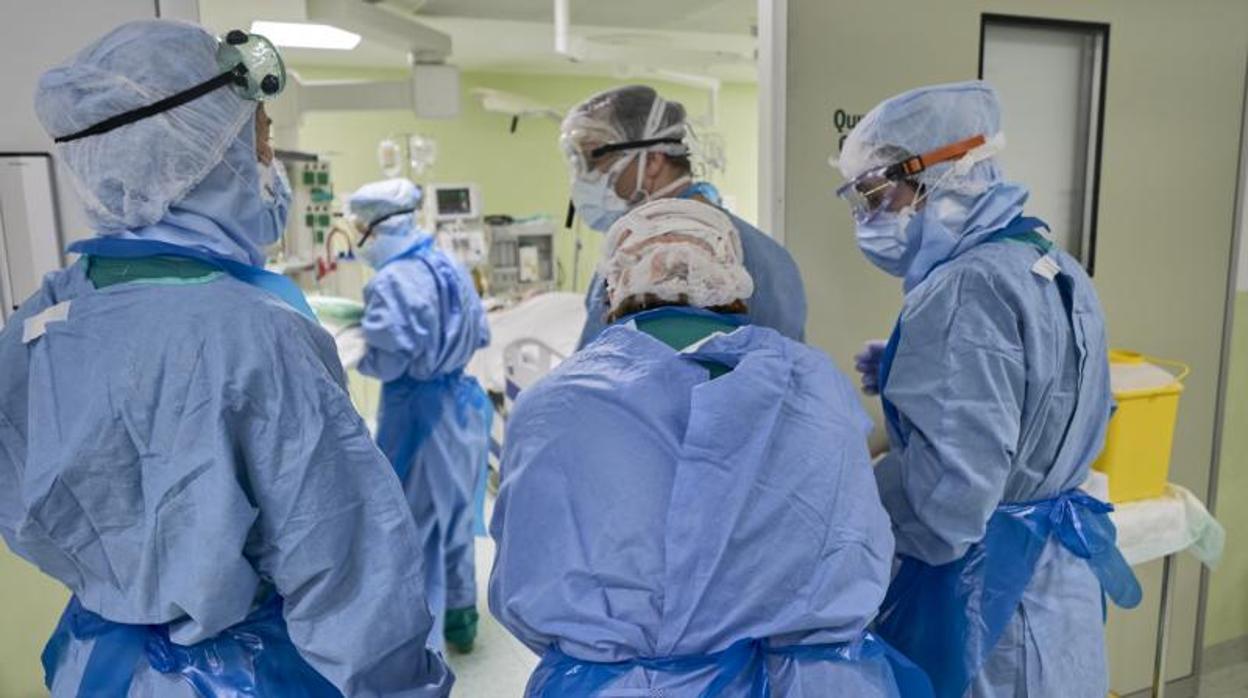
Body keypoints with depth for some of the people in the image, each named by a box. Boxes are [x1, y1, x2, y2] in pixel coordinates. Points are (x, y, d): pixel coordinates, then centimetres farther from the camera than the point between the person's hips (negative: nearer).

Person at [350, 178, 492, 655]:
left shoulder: (393, 281, -19)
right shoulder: (451, 267, 5)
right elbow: (479, 334, 12)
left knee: (414, 525, 5)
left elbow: (387, 360, -23)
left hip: (417, 413, -8)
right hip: (460, 403, 8)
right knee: (454, 513, 21)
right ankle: (460, 618, 37)